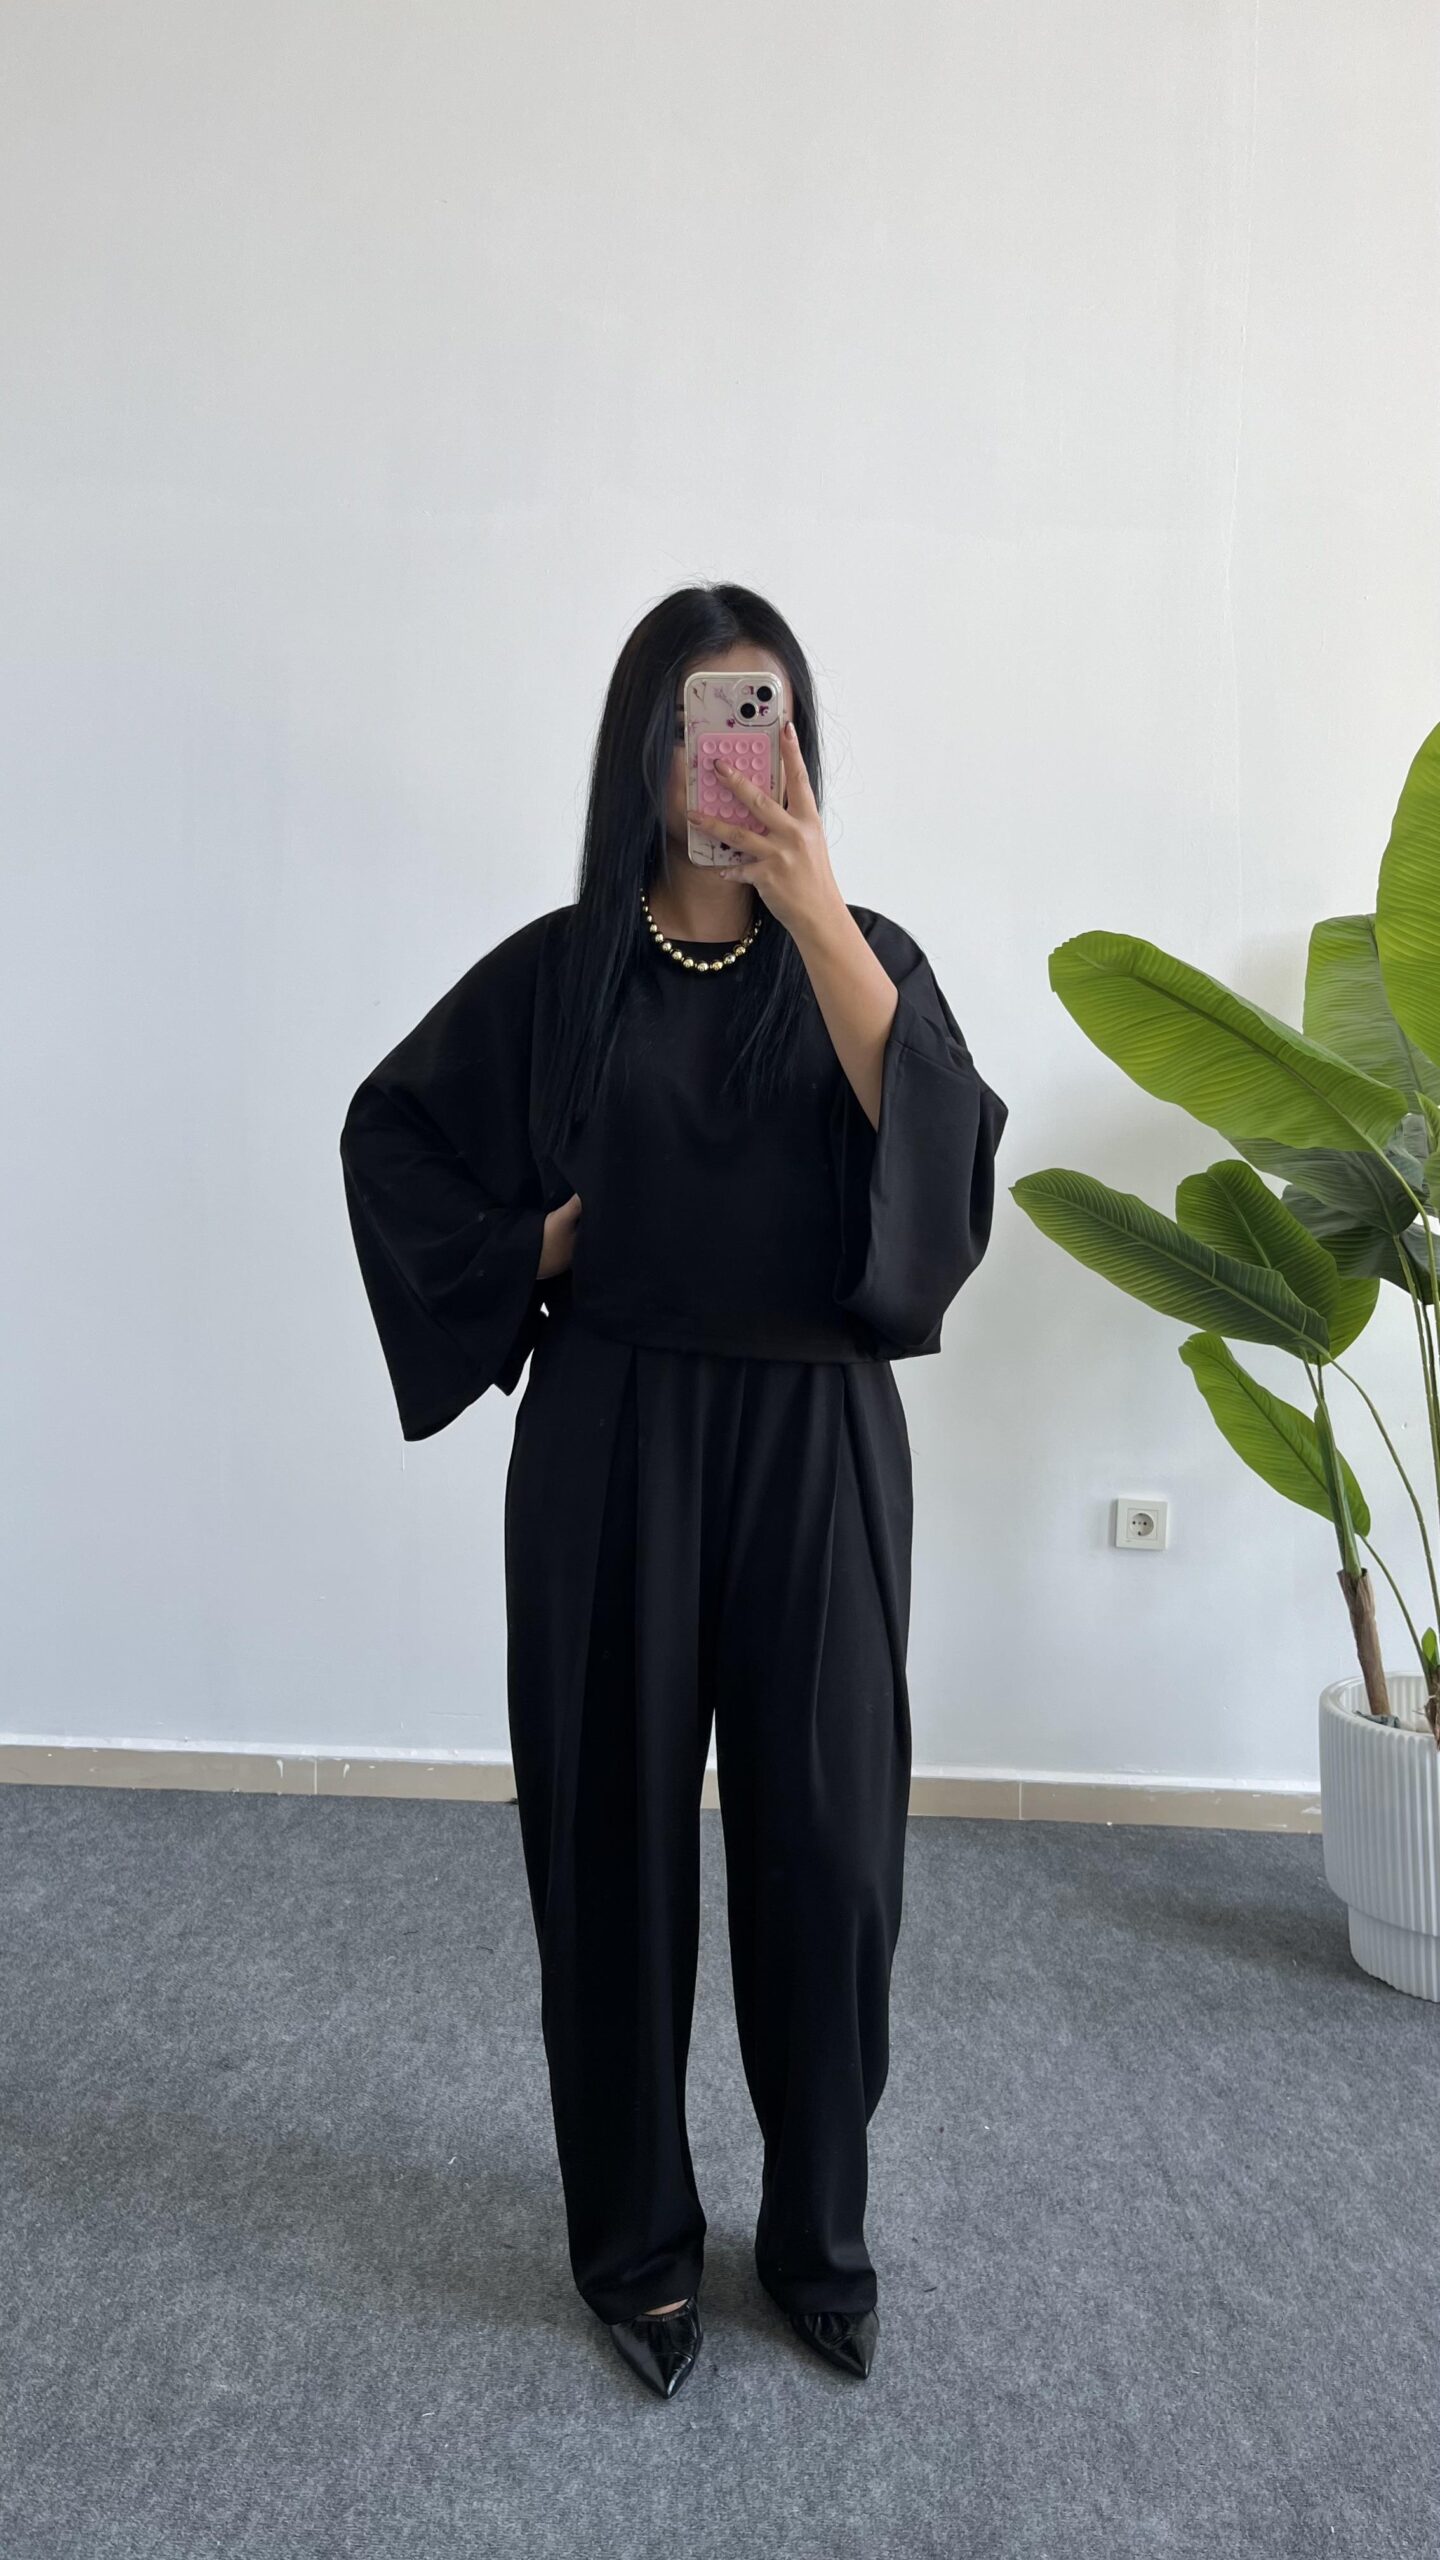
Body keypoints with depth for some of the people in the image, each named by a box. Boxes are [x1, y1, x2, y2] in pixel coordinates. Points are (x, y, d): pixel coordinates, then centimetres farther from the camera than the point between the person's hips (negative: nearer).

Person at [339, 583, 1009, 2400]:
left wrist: (815, 908, -22)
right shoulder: (560, 969, 3)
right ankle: (635, 2238, 29)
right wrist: (531, 1253, 1)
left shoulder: (862, 955, 3)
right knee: (615, 1836, 8)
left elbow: (946, 1142, -16)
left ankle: (819, 2232, 30)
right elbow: (391, 1130, 14)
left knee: (824, 1838, 7)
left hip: (817, 1444, 0)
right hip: (612, 1445, 0)